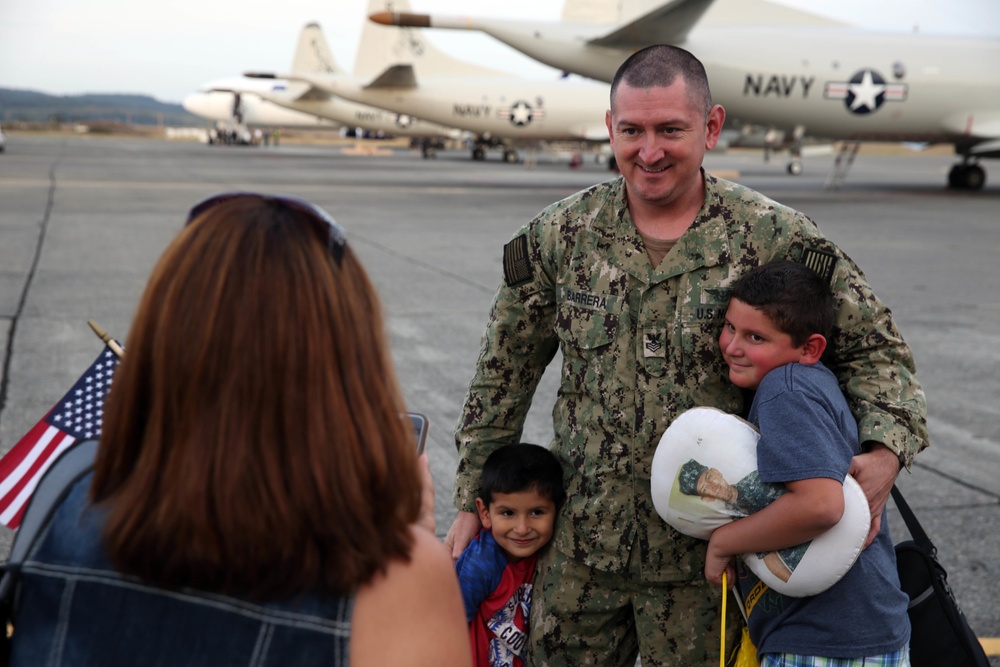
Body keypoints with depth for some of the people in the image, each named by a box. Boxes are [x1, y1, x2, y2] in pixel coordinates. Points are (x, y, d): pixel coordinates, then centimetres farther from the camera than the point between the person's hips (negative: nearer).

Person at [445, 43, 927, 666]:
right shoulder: (560, 234, -2)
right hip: (579, 544, 2)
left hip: (705, 553, -2)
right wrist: (472, 500, 8)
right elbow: (503, 376, 6)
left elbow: (875, 348, -1)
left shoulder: (777, 239, -9)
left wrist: (886, 450, -19)